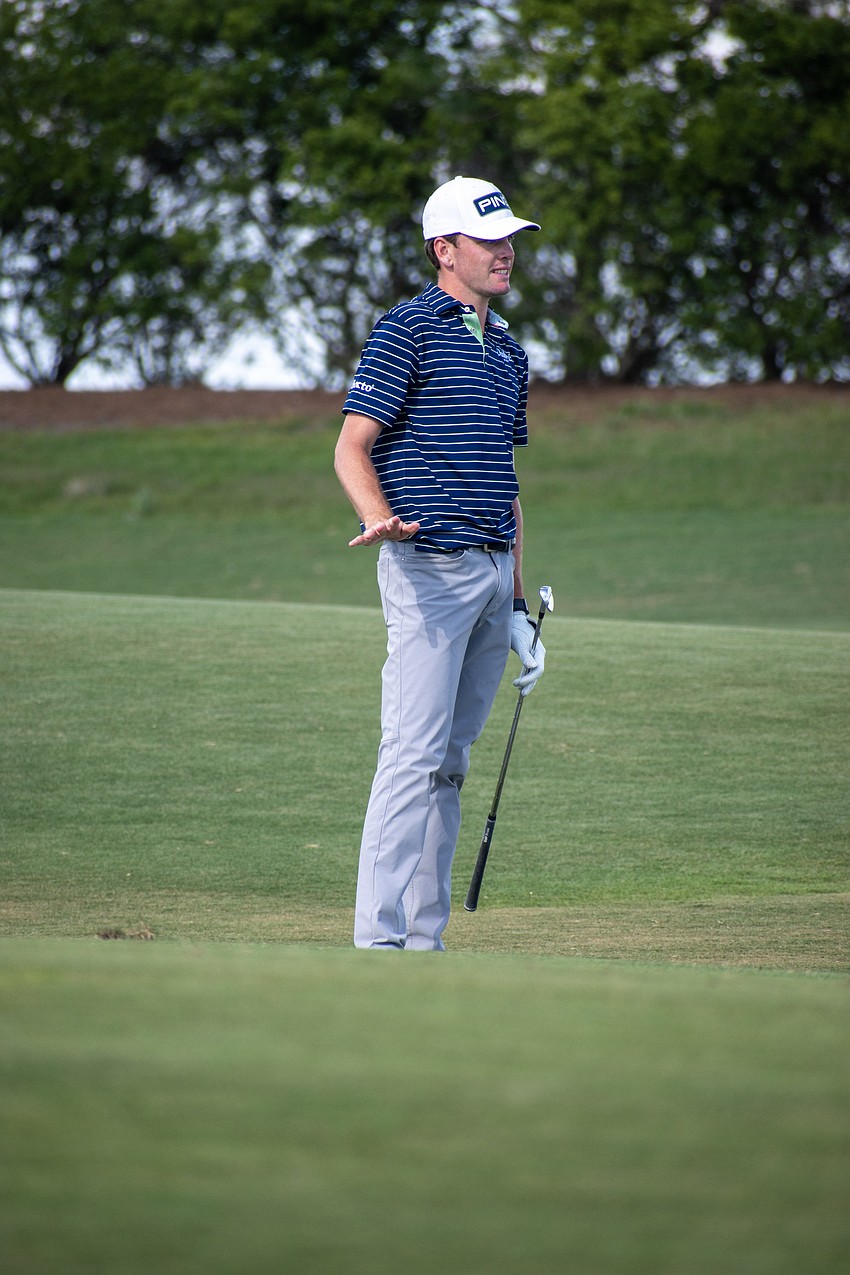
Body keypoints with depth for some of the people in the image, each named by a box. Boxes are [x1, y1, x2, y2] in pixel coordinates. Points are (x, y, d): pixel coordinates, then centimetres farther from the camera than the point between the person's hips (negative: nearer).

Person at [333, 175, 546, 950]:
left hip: (493, 571, 8)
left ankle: (424, 937, 13)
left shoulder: (508, 350, 20)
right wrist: (380, 517, -30)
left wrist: (519, 605, 21)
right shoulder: (408, 330, -3)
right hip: (429, 567, -8)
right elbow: (352, 448, -9)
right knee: (415, 754, -14)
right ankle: (380, 938, -16)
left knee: (451, 762, 9)